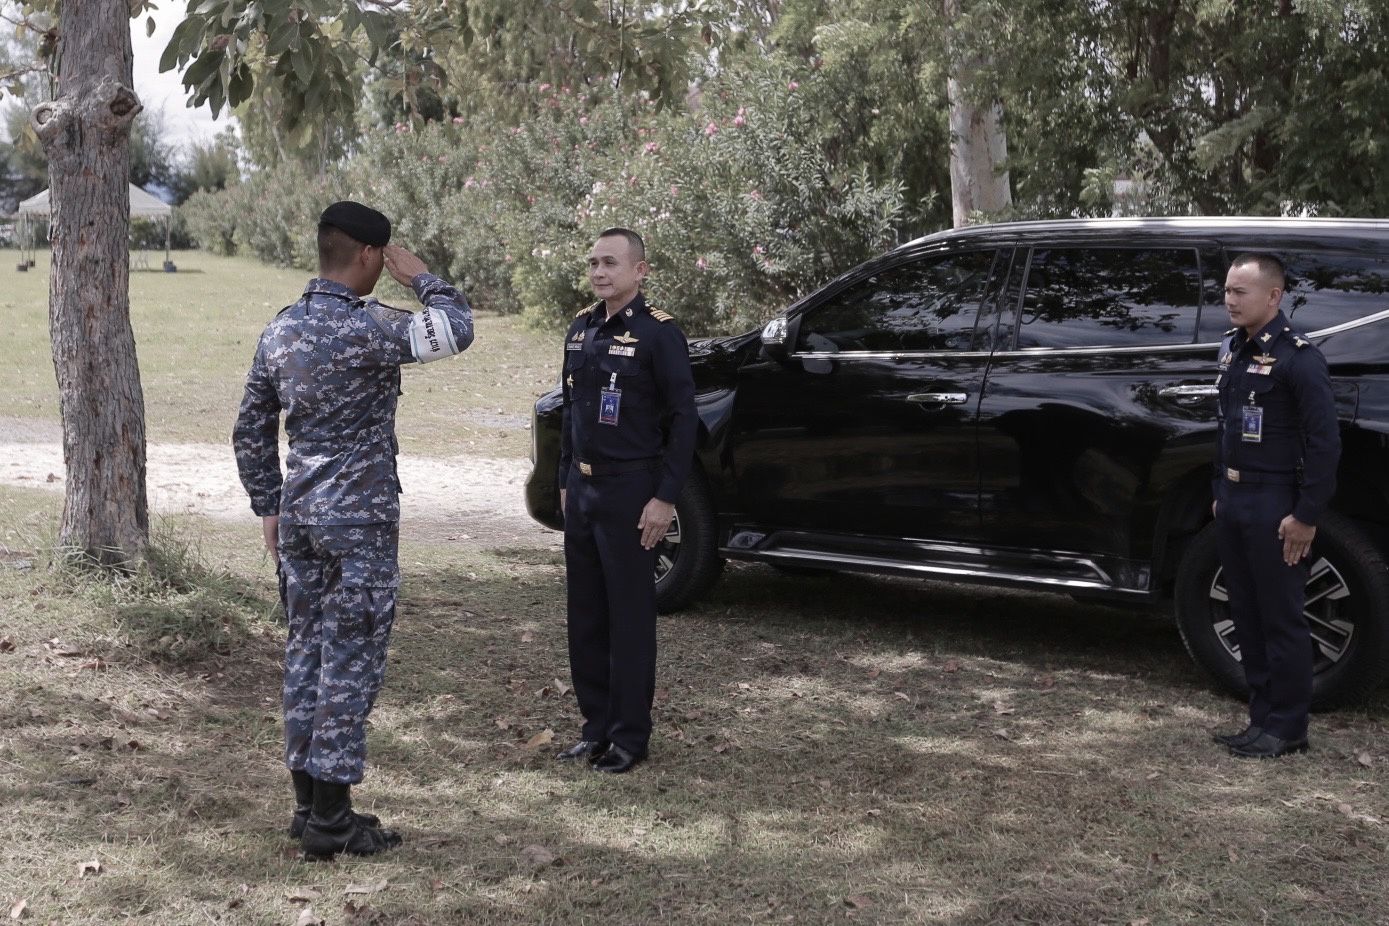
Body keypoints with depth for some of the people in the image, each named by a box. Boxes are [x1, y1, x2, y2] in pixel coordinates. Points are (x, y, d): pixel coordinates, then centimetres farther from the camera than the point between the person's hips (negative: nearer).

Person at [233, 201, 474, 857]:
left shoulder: (280, 331, 8)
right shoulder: (366, 328, -17)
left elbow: (251, 433, 13)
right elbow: (456, 331, -16)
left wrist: (269, 508, 21)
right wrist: (418, 275, -1)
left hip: (298, 513, 8)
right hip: (360, 519, -8)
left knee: (307, 651, 13)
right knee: (351, 661, -1)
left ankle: (309, 803, 21)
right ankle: (331, 820, 3)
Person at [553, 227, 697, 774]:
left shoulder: (658, 333, -11)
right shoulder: (581, 329, 11)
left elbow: (683, 418, -12)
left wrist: (665, 497, -16)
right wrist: (565, 481, 16)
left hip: (630, 491, -7)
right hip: (582, 489, 7)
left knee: (630, 617, 0)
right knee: (585, 615, 11)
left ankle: (630, 737, 10)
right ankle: (596, 727, 22)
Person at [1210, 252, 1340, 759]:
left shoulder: (1298, 357, -14)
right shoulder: (1233, 348, 11)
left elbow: (1325, 442, -16)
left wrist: (1306, 517, -17)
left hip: (1273, 506, -8)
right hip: (1233, 502, 8)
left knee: (1281, 620, -1)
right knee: (1246, 616, 13)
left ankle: (1287, 730, 8)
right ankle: (1263, 718, 22)